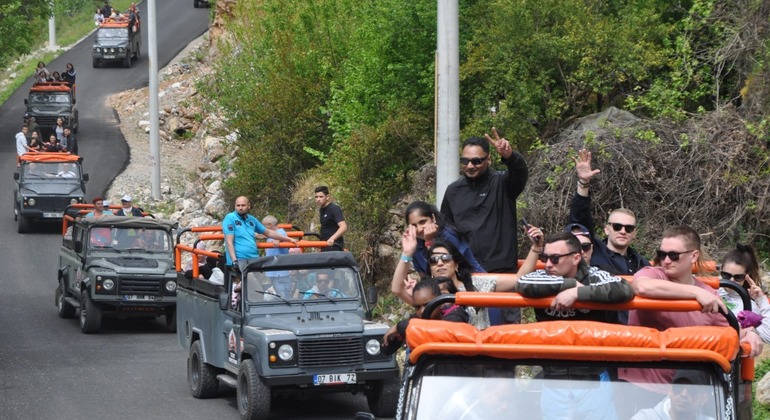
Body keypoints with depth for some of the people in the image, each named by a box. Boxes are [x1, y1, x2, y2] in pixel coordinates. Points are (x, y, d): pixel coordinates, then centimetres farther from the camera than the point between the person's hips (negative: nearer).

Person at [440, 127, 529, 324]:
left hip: (502, 270, -3)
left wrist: (509, 156, -44)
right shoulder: (453, 191, 13)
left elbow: (521, 173, -22)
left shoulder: (501, 183, 1)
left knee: (509, 321, -5)